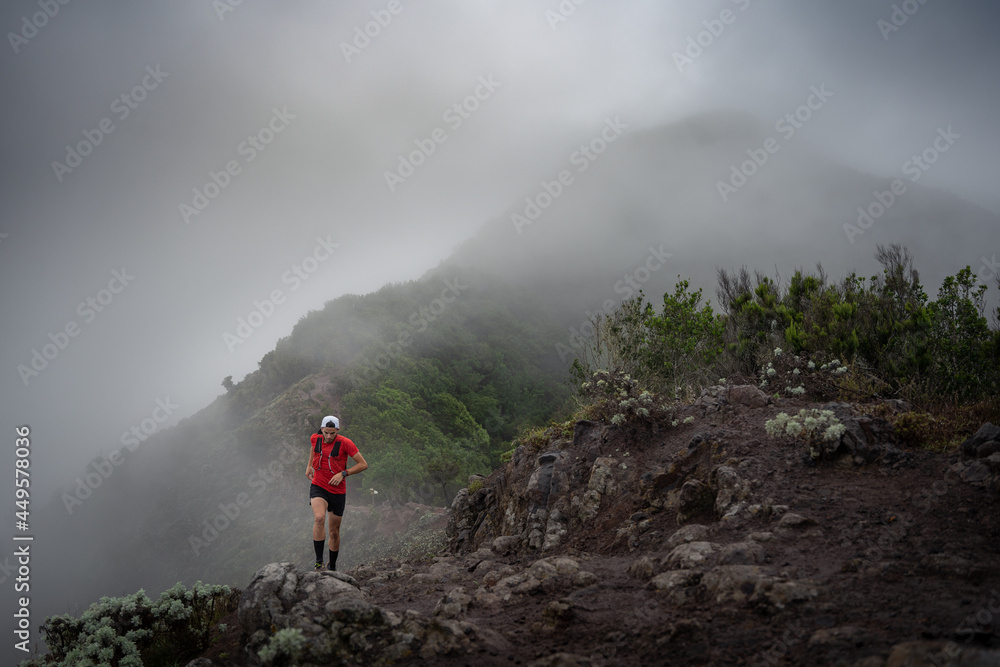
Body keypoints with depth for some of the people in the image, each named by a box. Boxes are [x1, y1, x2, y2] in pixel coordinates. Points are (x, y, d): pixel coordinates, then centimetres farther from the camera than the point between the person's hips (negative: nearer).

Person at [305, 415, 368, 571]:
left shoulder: (345, 443, -14)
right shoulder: (315, 438, -3)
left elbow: (363, 464, -10)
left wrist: (343, 474, -18)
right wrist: (309, 465, 17)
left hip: (337, 491, -1)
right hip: (318, 487, 1)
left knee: (334, 532, 8)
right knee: (319, 518, -29)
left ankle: (332, 568, 29)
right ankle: (319, 562, -22)